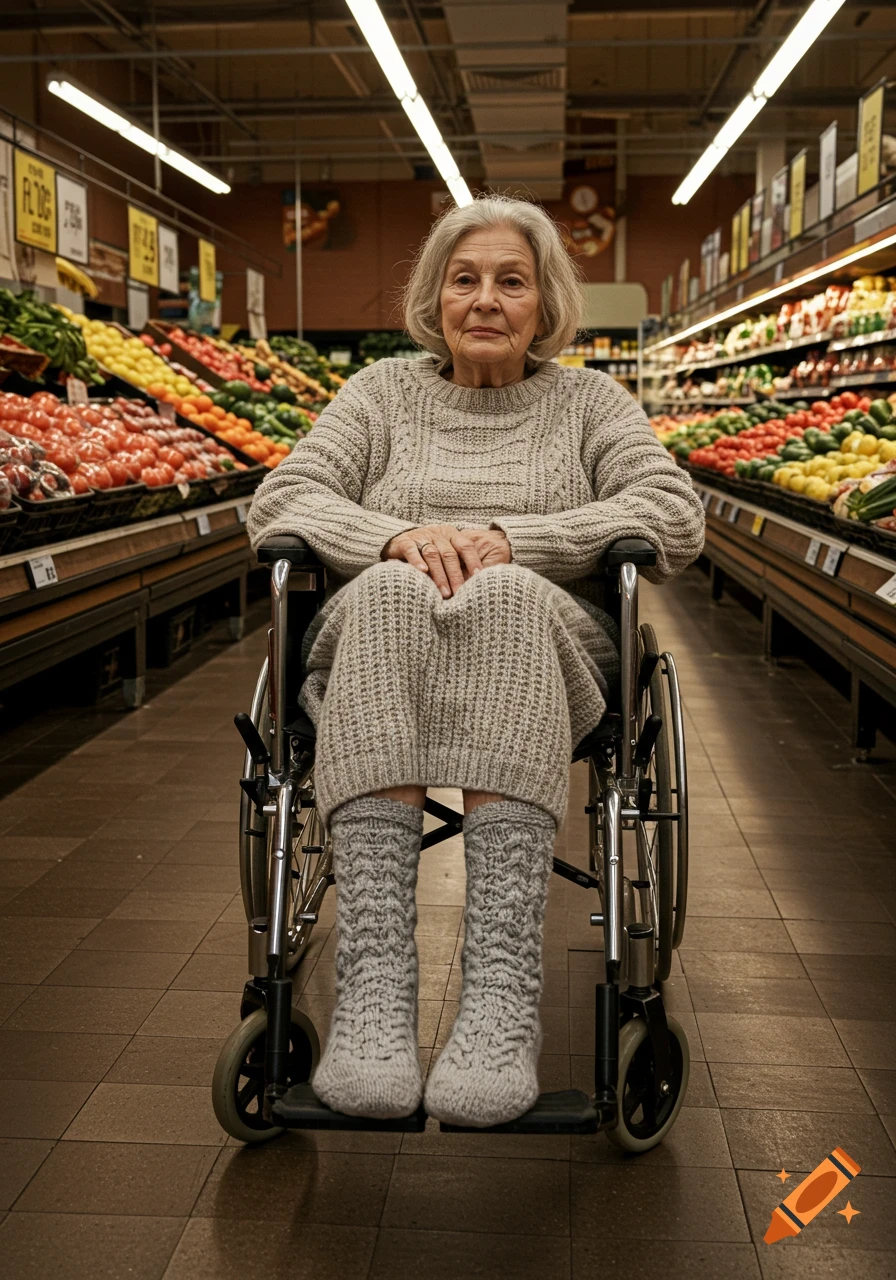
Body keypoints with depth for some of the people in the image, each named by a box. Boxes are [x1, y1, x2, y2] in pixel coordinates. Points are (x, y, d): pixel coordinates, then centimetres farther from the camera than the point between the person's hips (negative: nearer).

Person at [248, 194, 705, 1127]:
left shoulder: (588, 400, 18)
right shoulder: (382, 392, 20)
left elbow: (675, 519, 2)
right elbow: (278, 505, 7)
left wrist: (508, 539, -12)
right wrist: (398, 538, -15)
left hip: (547, 647, 0)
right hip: (377, 639, 1)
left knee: (504, 595, -37)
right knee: (387, 591, -35)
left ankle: (503, 987, -47)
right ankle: (373, 977, -46)